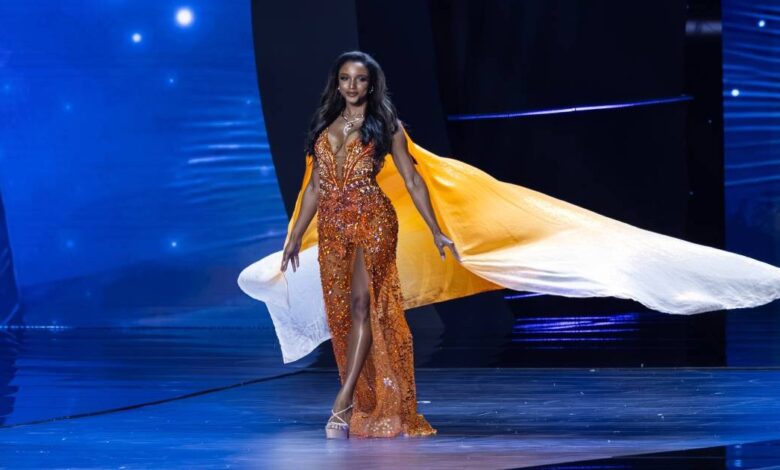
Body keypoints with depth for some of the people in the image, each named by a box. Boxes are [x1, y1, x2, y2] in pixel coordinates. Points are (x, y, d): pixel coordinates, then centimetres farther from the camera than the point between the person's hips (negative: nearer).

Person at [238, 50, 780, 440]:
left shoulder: (385, 125, 3)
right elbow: (314, 187, 17)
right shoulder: (323, 128, 13)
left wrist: (436, 230, -5)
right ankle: (369, 410, 10)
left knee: (362, 303, -18)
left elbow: (412, 179, 0)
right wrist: (295, 238, 13)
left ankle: (344, 406, -24)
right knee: (341, 314, 3)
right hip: (332, 229, 5)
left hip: (374, 223, -5)